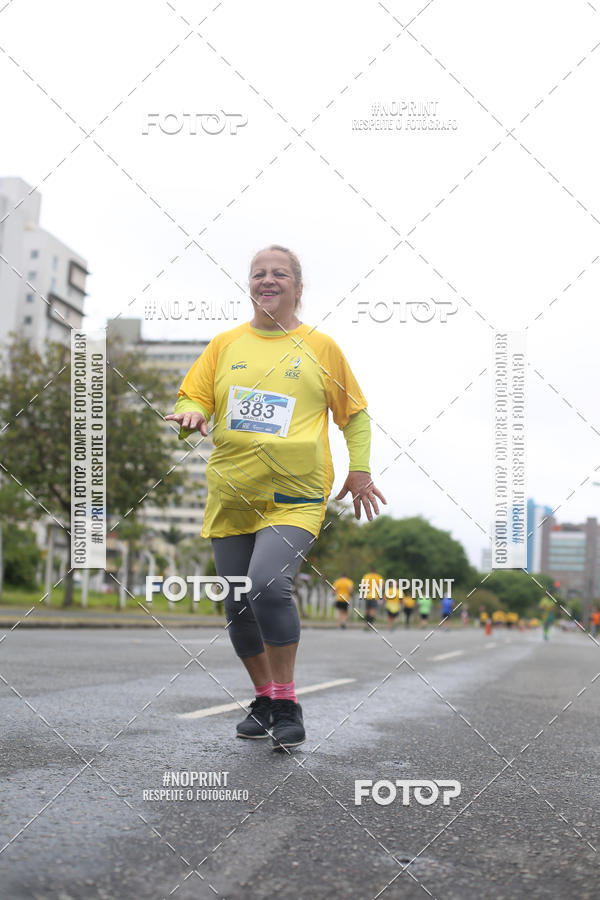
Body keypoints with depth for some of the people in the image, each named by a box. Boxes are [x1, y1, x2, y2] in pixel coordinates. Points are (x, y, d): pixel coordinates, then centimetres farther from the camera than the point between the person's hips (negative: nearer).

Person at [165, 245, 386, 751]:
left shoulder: (320, 347, 7)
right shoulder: (226, 344, 12)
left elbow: (355, 414, 14)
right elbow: (194, 398, 14)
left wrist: (360, 470, 3)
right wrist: (192, 416, -10)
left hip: (296, 496, -4)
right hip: (232, 495, 4)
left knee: (268, 584, -25)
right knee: (238, 606, 5)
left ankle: (287, 702, -9)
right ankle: (264, 697, 27)